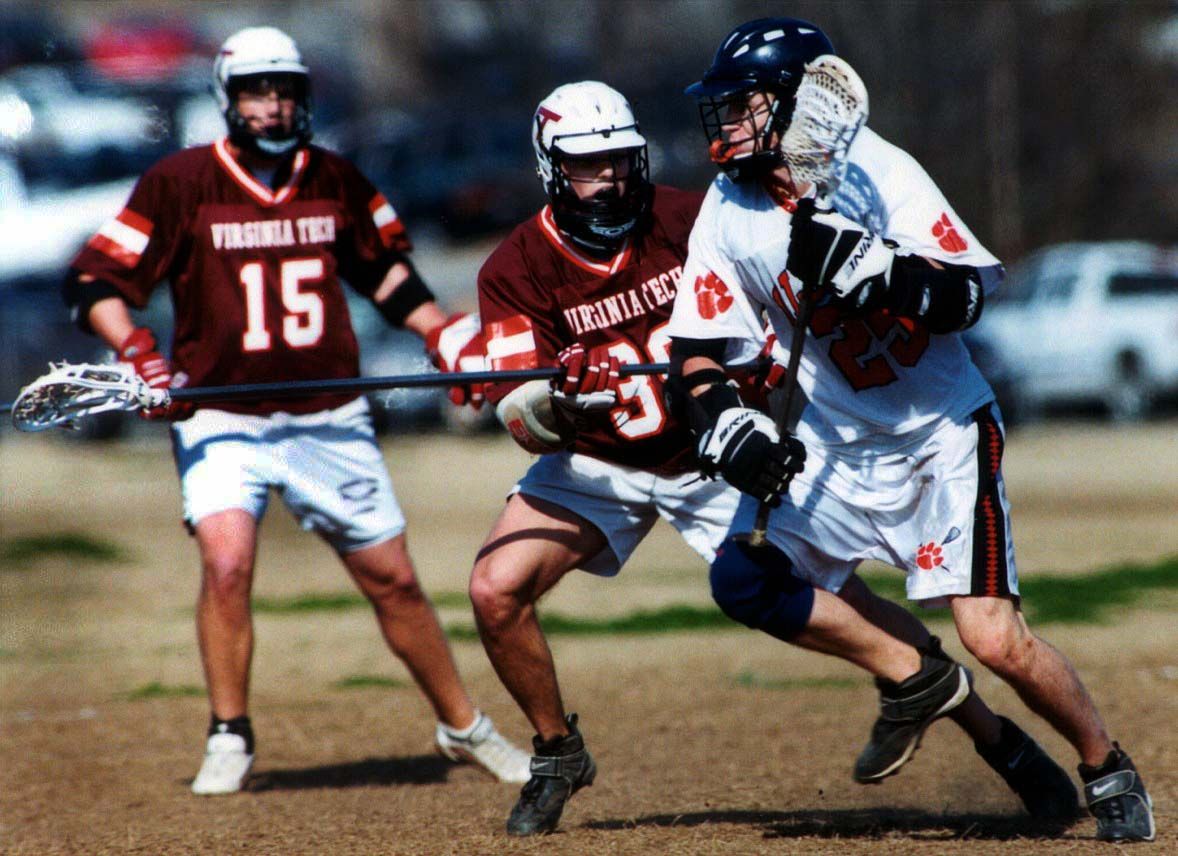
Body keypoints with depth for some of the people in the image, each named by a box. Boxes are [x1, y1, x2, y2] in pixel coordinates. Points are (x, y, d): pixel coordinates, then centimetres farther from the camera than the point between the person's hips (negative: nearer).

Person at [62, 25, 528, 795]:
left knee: (393, 580, 7)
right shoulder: (181, 183, -6)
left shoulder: (337, 183, 5)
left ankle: (463, 727, 24)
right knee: (227, 564, -24)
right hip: (221, 418, -3)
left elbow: (384, 269, 21)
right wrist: (142, 358, -21)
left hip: (329, 418, 3)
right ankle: (230, 740, -9)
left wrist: (445, 334, 7)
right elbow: (95, 282, -6)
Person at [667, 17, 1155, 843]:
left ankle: (1109, 770, 8)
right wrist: (726, 427, -19)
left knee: (995, 639, -17)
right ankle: (908, 667, 15)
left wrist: (863, 265, -38)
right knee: (746, 580, -9)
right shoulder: (730, 211, -3)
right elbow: (697, 349, -1)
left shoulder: (875, 173, -17)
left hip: (942, 434, -6)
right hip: (835, 447, 6)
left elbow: (965, 296, -25)